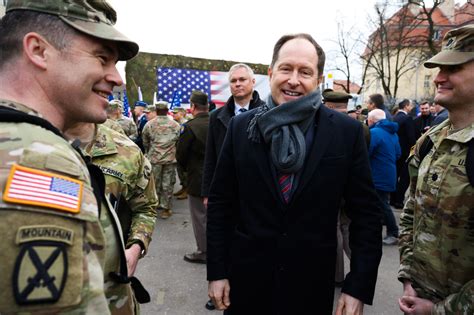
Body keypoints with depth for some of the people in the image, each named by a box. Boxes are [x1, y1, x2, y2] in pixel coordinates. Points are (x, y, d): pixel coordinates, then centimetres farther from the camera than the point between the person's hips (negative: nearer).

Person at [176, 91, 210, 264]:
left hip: (198, 178, -6)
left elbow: (180, 154, -12)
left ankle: (204, 251, 19)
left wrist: (187, 169, 7)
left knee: (200, 216, 8)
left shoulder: (190, 126, -19)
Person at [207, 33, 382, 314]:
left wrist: (359, 287, -6)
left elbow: (366, 214, -4)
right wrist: (217, 271, 0)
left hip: (312, 284, 0)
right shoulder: (241, 127, -5)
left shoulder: (347, 131, -8)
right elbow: (220, 203, 0)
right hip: (246, 279, 1)